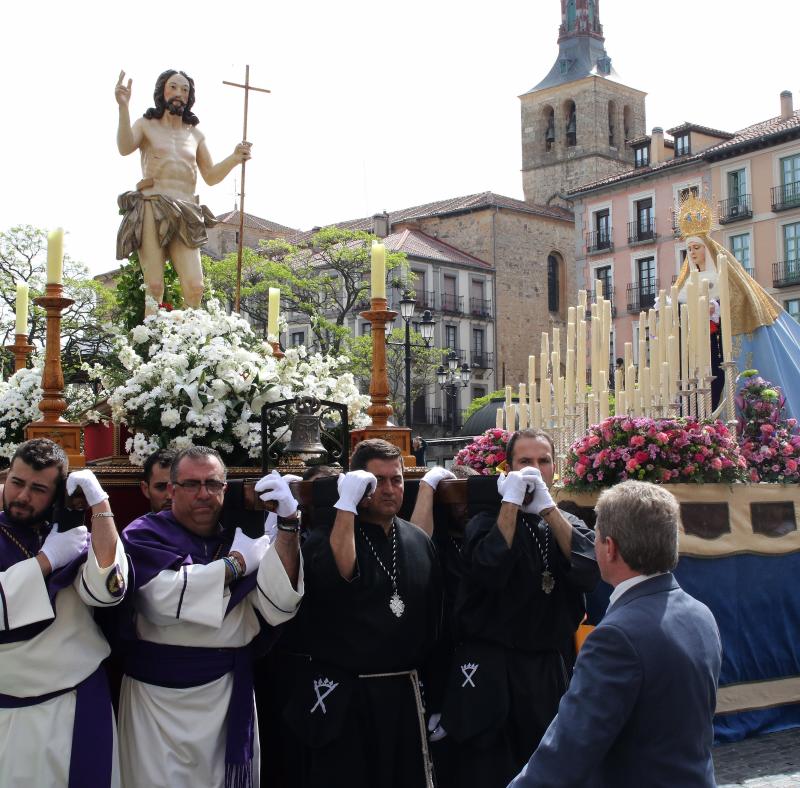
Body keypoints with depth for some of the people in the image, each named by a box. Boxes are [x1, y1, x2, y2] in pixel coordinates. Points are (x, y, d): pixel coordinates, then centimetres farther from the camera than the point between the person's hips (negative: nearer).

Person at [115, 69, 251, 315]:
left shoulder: (195, 135, 23)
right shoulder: (146, 125, 13)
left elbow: (210, 176, 19)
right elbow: (125, 148, -8)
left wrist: (235, 158, 2)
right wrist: (123, 107, -21)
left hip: (184, 216, 3)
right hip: (151, 210, -3)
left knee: (195, 288, -15)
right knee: (154, 287, -14)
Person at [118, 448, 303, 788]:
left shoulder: (244, 536, 6)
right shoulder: (145, 533, -3)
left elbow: (279, 607, -9)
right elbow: (165, 599, -21)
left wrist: (288, 524, -18)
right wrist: (236, 563, -11)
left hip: (230, 694, 3)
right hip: (160, 697, -3)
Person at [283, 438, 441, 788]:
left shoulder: (418, 540, 7)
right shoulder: (326, 535, -7)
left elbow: (431, 619, 13)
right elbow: (337, 577, -30)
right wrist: (347, 505, -26)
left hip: (403, 693, 5)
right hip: (340, 698, -5)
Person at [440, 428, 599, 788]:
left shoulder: (568, 523, 9)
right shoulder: (486, 523, -1)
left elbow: (588, 573, -11)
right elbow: (490, 572, -22)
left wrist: (546, 506, -15)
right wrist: (512, 501, -16)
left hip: (551, 668, 4)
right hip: (491, 676, -3)